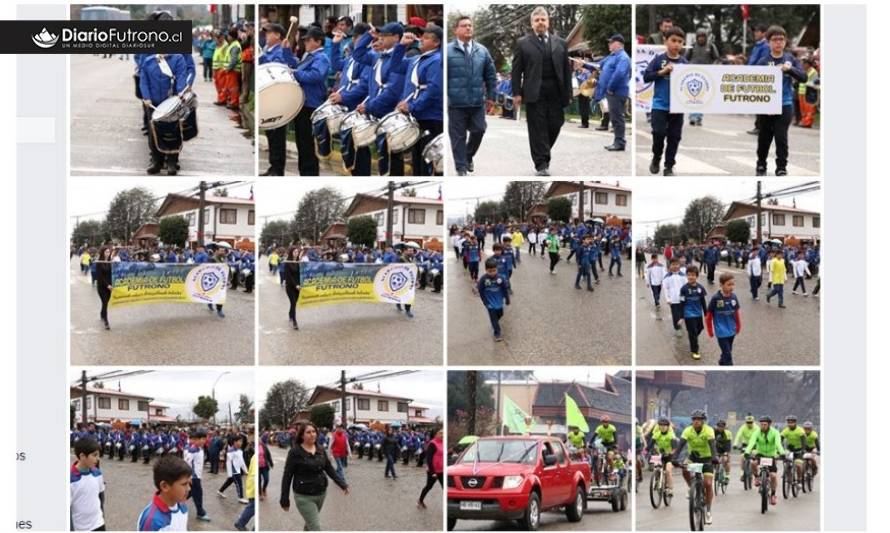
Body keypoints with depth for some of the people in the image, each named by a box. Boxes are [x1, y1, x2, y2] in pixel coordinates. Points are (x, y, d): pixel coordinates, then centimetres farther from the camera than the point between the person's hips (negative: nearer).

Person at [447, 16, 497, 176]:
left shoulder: (482, 51, 8)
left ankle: (468, 156, 31)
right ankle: (461, 167, 10)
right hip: (456, 103, -3)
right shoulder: (448, 51, -3)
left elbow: (491, 75, 14)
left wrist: (490, 96, 11)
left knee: (478, 131, 5)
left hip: (477, 102, 3)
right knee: (458, 136, 1)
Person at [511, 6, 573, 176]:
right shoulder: (523, 44, 6)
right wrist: (517, 93, -4)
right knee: (538, 129, -4)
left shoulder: (560, 43, 12)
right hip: (534, 94, -2)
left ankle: (543, 154, 24)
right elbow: (516, 71, 4)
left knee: (555, 126, 1)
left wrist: (568, 94, 6)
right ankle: (541, 164, -2)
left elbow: (567, 70, 12)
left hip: (556, 94, 2)